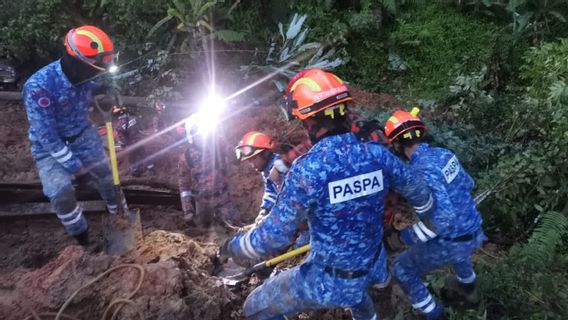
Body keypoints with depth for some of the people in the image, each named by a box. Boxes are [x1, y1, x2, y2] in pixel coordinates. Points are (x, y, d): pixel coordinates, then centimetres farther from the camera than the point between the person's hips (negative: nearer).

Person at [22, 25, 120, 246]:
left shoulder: (84, 76, -15)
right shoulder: (39, 87, -31)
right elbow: (46, 135, -27)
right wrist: (73, 165, -23)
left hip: (82, 135, 5)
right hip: (50, 145, -4)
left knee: (106, 177, 8)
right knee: (61, 194, -20)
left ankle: (118, 215, 35)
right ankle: (82, 238, 2)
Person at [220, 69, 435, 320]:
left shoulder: (307, 170, -29)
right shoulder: (378, 155, -13)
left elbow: (275, 238, -24)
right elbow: (419, 193, 3)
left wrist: (233, 246, -4)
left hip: (330, 281, -5)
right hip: (372, 266, 6)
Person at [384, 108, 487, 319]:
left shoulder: (422, 169, -28)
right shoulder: (444, 153, -3)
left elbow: (444, 216, -33)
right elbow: (467, 184, 13)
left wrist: (411, 235, -21)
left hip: (451, 242, -8)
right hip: (474, 233, 8)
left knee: (403, 270, 11)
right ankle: (467, 287, 64)